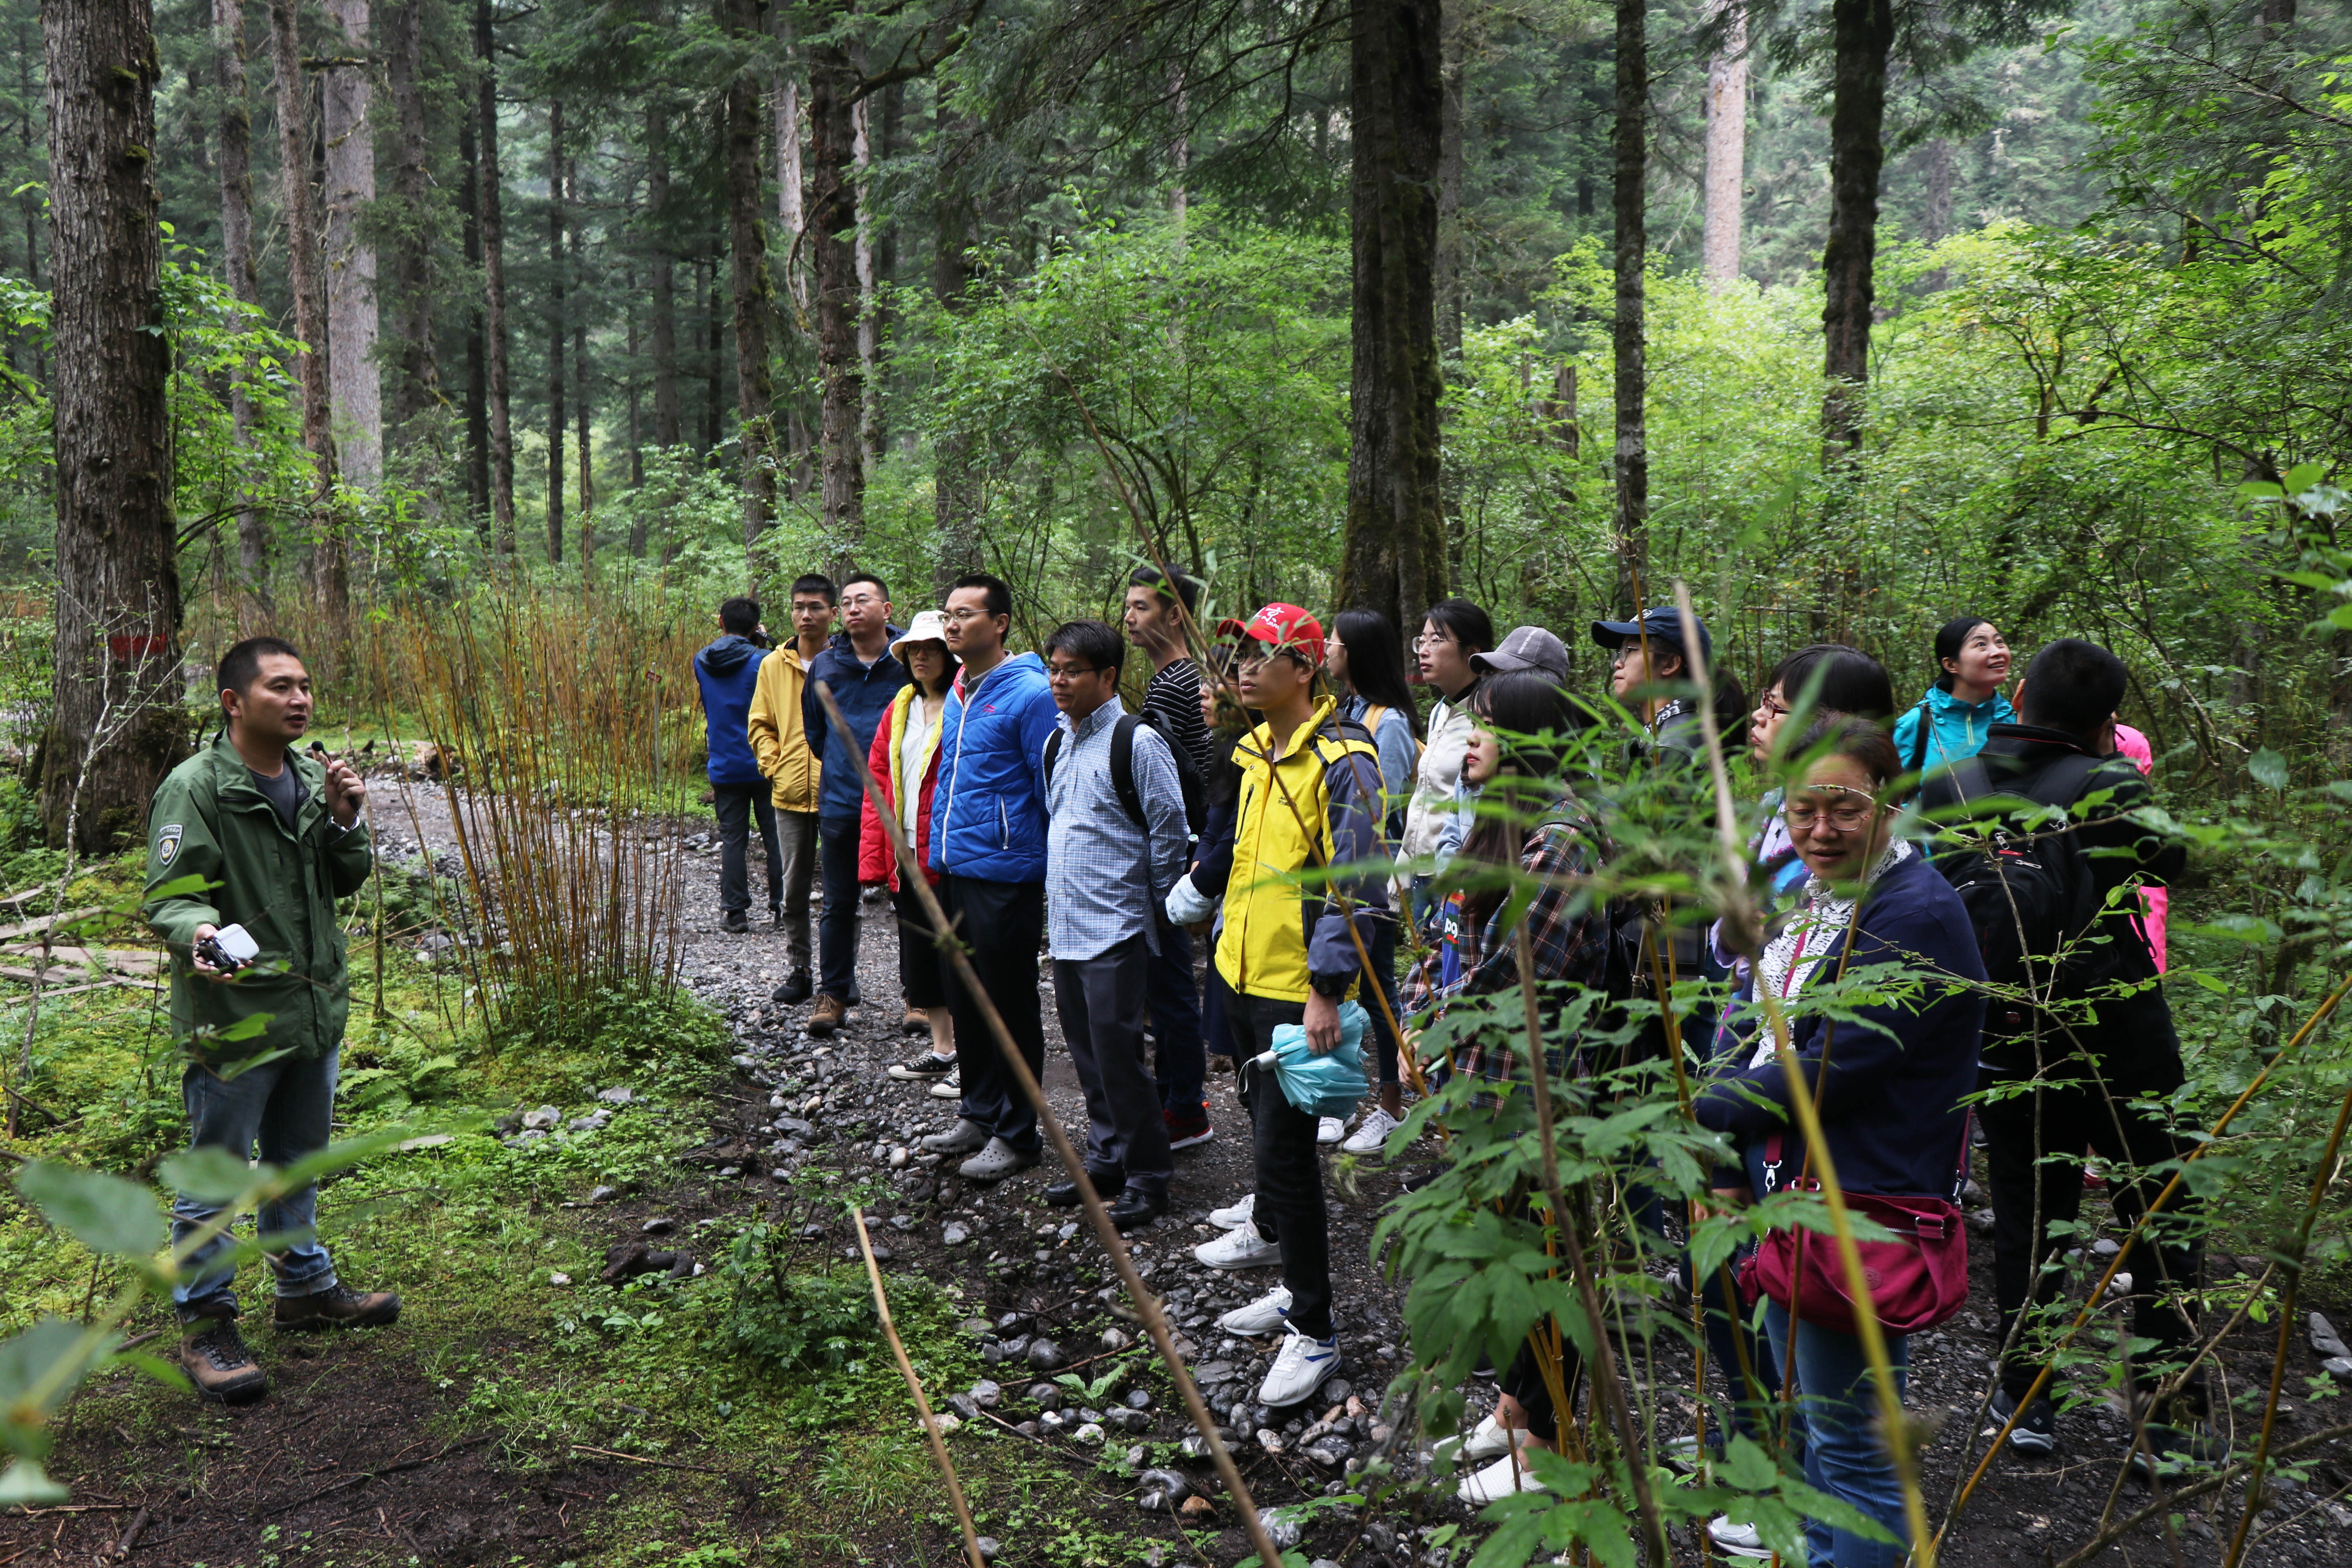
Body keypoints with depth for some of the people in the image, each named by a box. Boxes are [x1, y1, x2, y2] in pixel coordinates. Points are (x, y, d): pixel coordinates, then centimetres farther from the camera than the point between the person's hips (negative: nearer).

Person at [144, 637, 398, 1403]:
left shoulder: (314, 778, 6)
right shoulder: (195, 787, -15)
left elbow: (347, 883, 11)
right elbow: (168, 897, -18)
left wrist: (345, 822, -7)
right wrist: (198, 932, -39)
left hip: (315, 1006, 7)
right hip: (233, 1017, -7)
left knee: (298, 1160, 22)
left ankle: (305, 1287, 38)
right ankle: (206, 1324, 17)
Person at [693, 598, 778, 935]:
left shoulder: (702, 662, 4)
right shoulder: (761, 661, -11)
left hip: (723, 767, 3)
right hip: (762, 765, -3)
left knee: (731, 840, 7)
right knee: (775, 837, 6)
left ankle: (735, 912, 6)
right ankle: (781, 907, 10)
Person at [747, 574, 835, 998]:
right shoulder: (773, 665, 7)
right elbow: (760, 724, 14)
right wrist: (775, 765, 1)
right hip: (790, 794, 3)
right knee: (793, 888, 9)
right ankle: (798, 970, 20)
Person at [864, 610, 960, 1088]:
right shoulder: (899, 709, 13)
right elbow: (878, 780, 13)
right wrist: (874, 854, 5)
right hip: (907, 857, 8)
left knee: (955, 955, -1)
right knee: (919, 955, 14)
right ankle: (941, 1050, 27)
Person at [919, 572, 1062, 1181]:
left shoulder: (1029, 693, -13)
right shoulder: (956, 693, 12)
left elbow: (1053, 788, -12)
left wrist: (1056, 873, -11)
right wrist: (937, 849, 19)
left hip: (1005, 872, -8)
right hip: (953, 869, 8)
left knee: (1010, 1006, 2)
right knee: (965, 999, 16)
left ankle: (1015, 1135, 13)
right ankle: (978, 1114, 30)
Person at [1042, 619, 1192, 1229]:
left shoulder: (1137, 741, -11)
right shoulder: (1058, 743, 13)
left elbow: (1170, 830, -8)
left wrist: (1157, 903, -1)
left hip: (1116, 925, -8)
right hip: (1066, 922, 8)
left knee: (1116, 1047, -7)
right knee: (1085, 1047, 14)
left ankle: (1148, 1177, 5)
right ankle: (1107, 1159, 27)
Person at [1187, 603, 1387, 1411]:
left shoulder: (1341, 759, -18)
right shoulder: (1257, 751, 10)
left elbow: (1359, 887, -23)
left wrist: (1326, 989, -27)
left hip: (1298, 990, -9)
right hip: (1246, 976, 9)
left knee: (1284, 1145, -7)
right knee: (1265, 1116, 26)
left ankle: (1314, 1331, 3)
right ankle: (1274, 1232, 51)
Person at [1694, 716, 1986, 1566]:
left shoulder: (1917, 915, -22)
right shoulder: (1806, 895, 8)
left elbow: (1830, 1068, -25)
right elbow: (1760, 1032, 15)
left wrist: (1706, 1111, -17)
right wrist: (1727, 1153, 6)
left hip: (1861, 1209, -10)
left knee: (1852, 1435, 3)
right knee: (1808, 1396, 29)